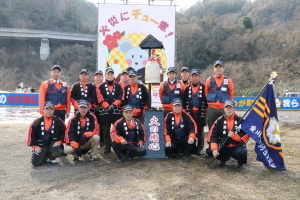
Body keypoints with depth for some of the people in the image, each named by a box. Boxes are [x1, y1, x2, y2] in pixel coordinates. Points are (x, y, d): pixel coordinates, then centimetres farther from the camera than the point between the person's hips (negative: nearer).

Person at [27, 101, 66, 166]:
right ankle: (44, 156, 22)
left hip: (53, 145, 0)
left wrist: (59, 141, -11)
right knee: (36, 162, -14)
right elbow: (31, 134, 0)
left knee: (58, 150, -33)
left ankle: (51, 157, 6)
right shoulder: (37, 122, -1)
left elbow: (63, 132, 1)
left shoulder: (58, 121, -2)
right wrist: (35, 146, -5)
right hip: (40, 147, 0)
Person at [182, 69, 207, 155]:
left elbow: (207, 99, -1)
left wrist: (205, 108, -1)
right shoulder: (187, 88, 9)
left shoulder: (203, 87, -1)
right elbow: (183, 99, 7)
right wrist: (185, 109, 2)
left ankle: (199, 148, 11)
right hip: (190, 113, 3)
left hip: (200, 113, -3)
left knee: (200, 132, 4)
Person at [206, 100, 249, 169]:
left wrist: (234, 136, -25)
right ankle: (224, 157, 14)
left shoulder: (240, 120, -7)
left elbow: (246, 135, -10)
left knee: (242, 152, -36)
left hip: (237, 146, -3)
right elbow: (213, 135, -8)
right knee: (209, 151, -17)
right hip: (224, 147, 3)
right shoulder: (219, 120, -2)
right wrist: (214, 149, -19)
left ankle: (241, 162, 3)